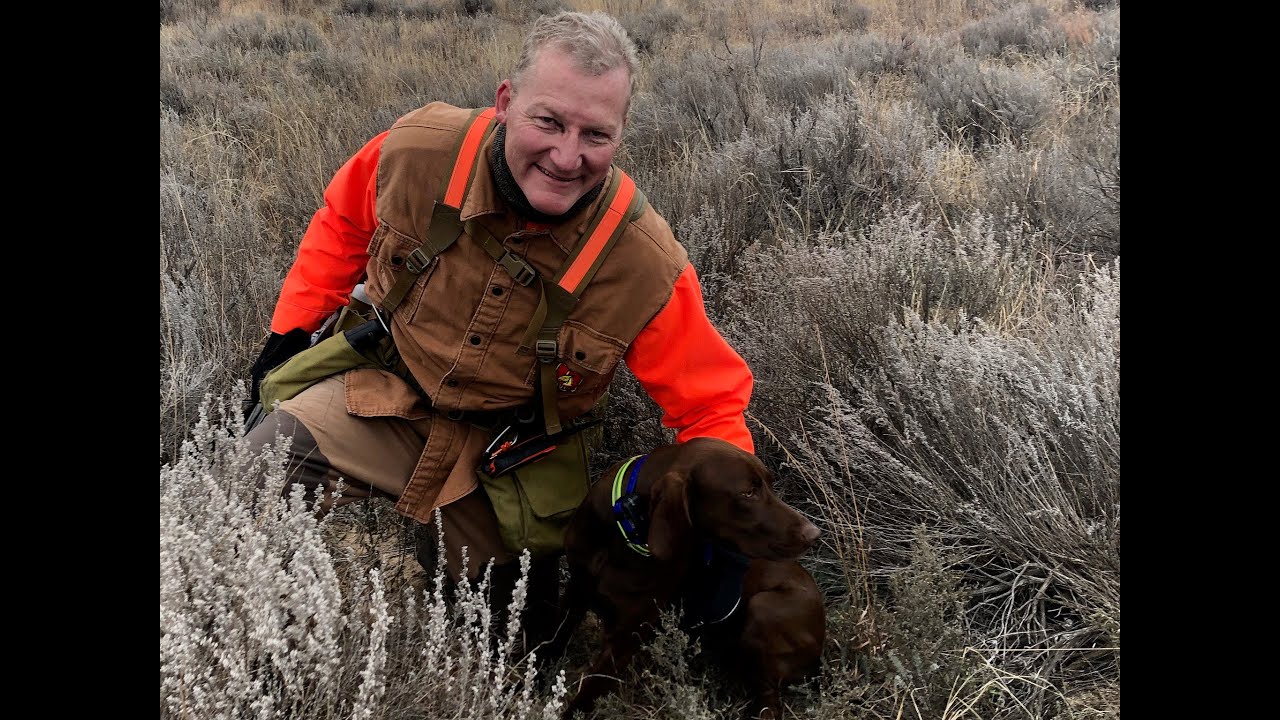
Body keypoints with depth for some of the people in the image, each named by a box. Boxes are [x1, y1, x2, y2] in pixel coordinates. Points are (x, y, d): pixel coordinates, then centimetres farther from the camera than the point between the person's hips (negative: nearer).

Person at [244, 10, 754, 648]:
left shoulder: (646, 269, -28)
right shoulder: (419, 150, -22)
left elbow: (710, 404, -17)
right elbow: (343, 222, 2)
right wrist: (290, 332, 3)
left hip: (505, 452, -1)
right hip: (389, 396, 1)